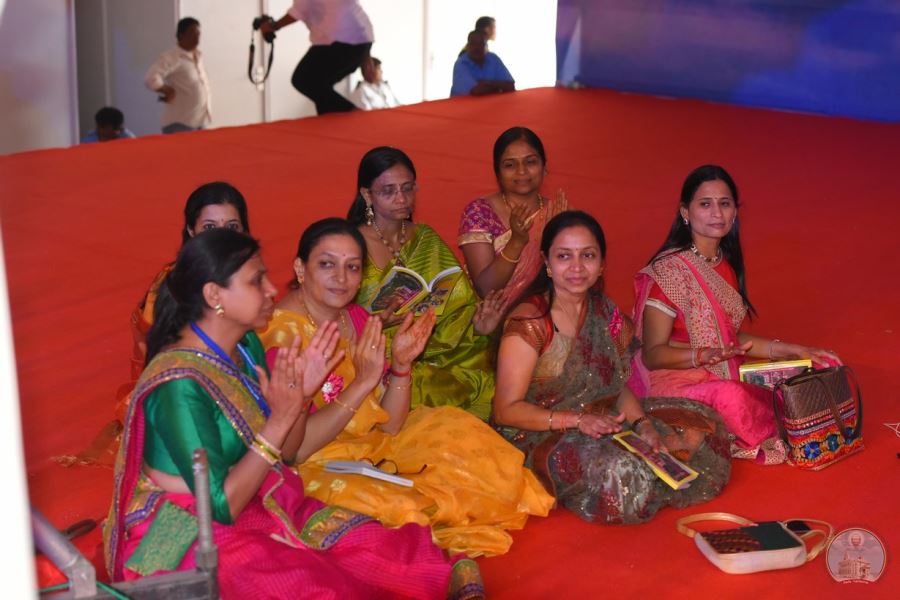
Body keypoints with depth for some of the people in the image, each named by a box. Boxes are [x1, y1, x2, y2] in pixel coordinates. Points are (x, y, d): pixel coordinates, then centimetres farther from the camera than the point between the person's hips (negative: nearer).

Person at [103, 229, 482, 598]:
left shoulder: (247, 345, 1)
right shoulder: (179, 384, -24)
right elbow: (220, 505, -22)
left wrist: (302, 395, -7)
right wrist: (279, 420, -24)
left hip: (263, 507, 8)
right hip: (186, 538, -7)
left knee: (394, 554, -11)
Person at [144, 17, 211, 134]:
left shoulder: (198, 56, 11)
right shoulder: (172, 58, -14)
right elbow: (151, 78, -27)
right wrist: (169, 91, -13)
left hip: (201, 122, 9)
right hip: (180, 124, -8)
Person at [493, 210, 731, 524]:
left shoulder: (605, 312, 6)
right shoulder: (528, 323, -17)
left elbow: (620, 386, 9)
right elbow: (506, 410, -17)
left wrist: (643, 424, -11)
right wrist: (577, 420, -28)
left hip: (604, 424, 6)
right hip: (541, 439, -6)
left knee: (702, 425, 2)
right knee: (618, 468, -33)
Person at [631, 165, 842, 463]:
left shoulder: (726, 265, 9)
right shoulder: (668, 270, -15)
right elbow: (653, 354, -15)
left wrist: (791, 350, 8)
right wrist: (705, 355, -32)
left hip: (727, 377, 7)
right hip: (675, 383, -7)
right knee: (729, 396, -36)